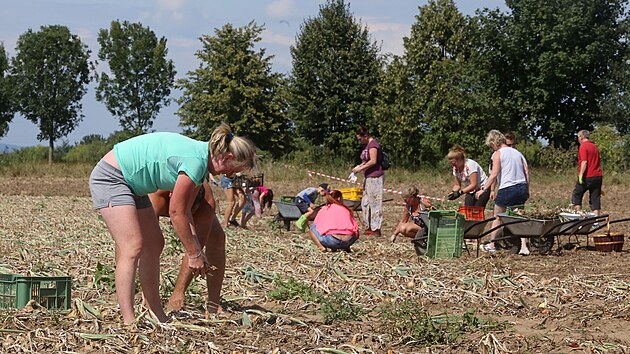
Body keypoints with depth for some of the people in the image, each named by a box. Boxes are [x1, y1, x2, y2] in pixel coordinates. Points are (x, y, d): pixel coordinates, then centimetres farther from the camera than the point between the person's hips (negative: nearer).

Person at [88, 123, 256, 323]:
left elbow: (185, 211, 7)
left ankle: (158, 317, 19)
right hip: (109, 177, -11)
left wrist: (196, 250, 5)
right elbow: (176, 212, -21)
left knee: (154, 245, 12)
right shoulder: (196, 161, -25)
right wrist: (194, 254, -13)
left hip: (130, 183, 11)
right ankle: (129, 322, -22)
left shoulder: (202, 160, 5)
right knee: (133, 247, -19)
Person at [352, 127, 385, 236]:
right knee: (366, 202, 13)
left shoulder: (373, 144, -13)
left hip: (375, 177, -11)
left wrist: (360, 168, -14)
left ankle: (376, 229, -4)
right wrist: (359, 166, 9)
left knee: (374, 202, -7)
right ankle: (370, 227, 18)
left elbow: (373, 161, -19)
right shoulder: (367, 145, 18)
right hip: (368, 177, 11)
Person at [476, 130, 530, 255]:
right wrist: (527, 191, 15)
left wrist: (483, 189, -10)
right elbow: (526, 172, 11)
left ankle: (491, 244, 19)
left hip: (507, 189, -5)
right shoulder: (517, 152, 14)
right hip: (522, 188, 5)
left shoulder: (498, 154, -4)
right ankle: (524, 246, 2)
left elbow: (494, 174, -13)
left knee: (497, 218, 12)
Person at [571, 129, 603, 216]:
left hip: (587, 176, -7)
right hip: (598, 176, 7)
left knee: (576, 195, 7)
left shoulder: (583, 146, -8)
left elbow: (584, 162, -18)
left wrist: (581, 175, -21)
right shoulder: (594, 146, 17)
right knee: (595, 198, 6)